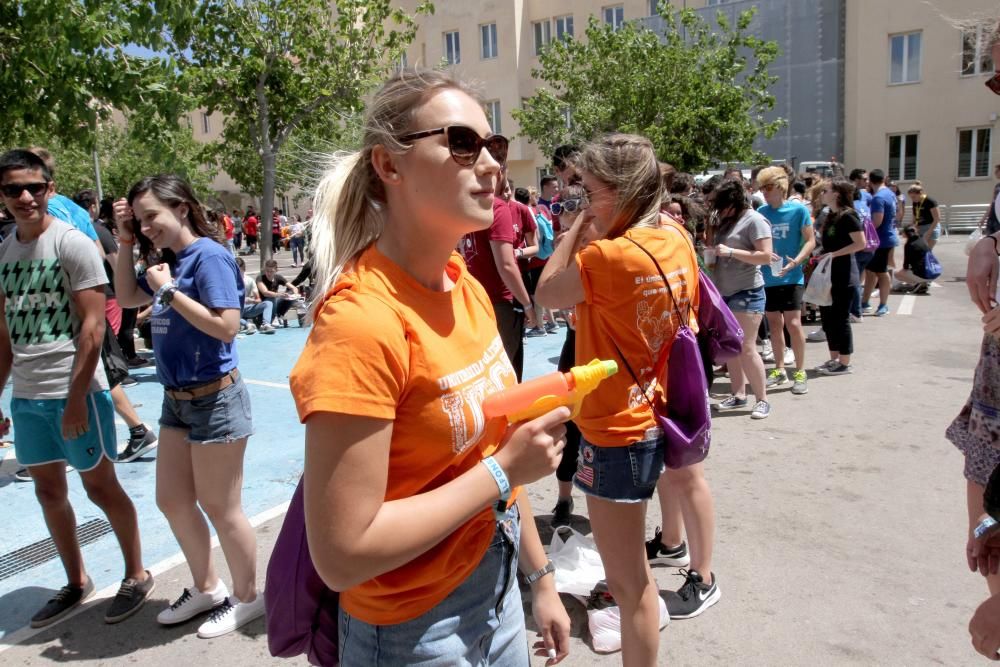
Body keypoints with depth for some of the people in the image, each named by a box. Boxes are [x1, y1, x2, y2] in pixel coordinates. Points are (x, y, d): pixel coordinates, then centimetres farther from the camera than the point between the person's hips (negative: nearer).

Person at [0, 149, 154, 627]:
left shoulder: (73, 244, -9)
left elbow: (93, 326, -14)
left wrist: (76, 398, -17)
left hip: (74, 392, -6)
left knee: (100, 487, 4)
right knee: (48, 491, 14)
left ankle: (137, 575, 22)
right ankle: (77, 583, 31)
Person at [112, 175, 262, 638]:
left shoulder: (209, 255, -16)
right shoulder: (169, 260, 8)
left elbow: (227, 325, -25)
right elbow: (126, 298, 20)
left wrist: (169, 291, -19)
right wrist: (125, 244, 10)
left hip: (215, 399, -9)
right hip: (177, 400, 9)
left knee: (220, 508, 4)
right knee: (172, 501, 18)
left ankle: (247, 597, 25)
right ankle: (206, 589, 37)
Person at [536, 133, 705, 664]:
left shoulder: (607, 257, -25)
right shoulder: (677, 240, 0)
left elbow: (546, 295, -10)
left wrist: (576, 230, -8)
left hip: (616, 431, -9)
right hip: (653, 412, 9)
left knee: (627, 583, 7)